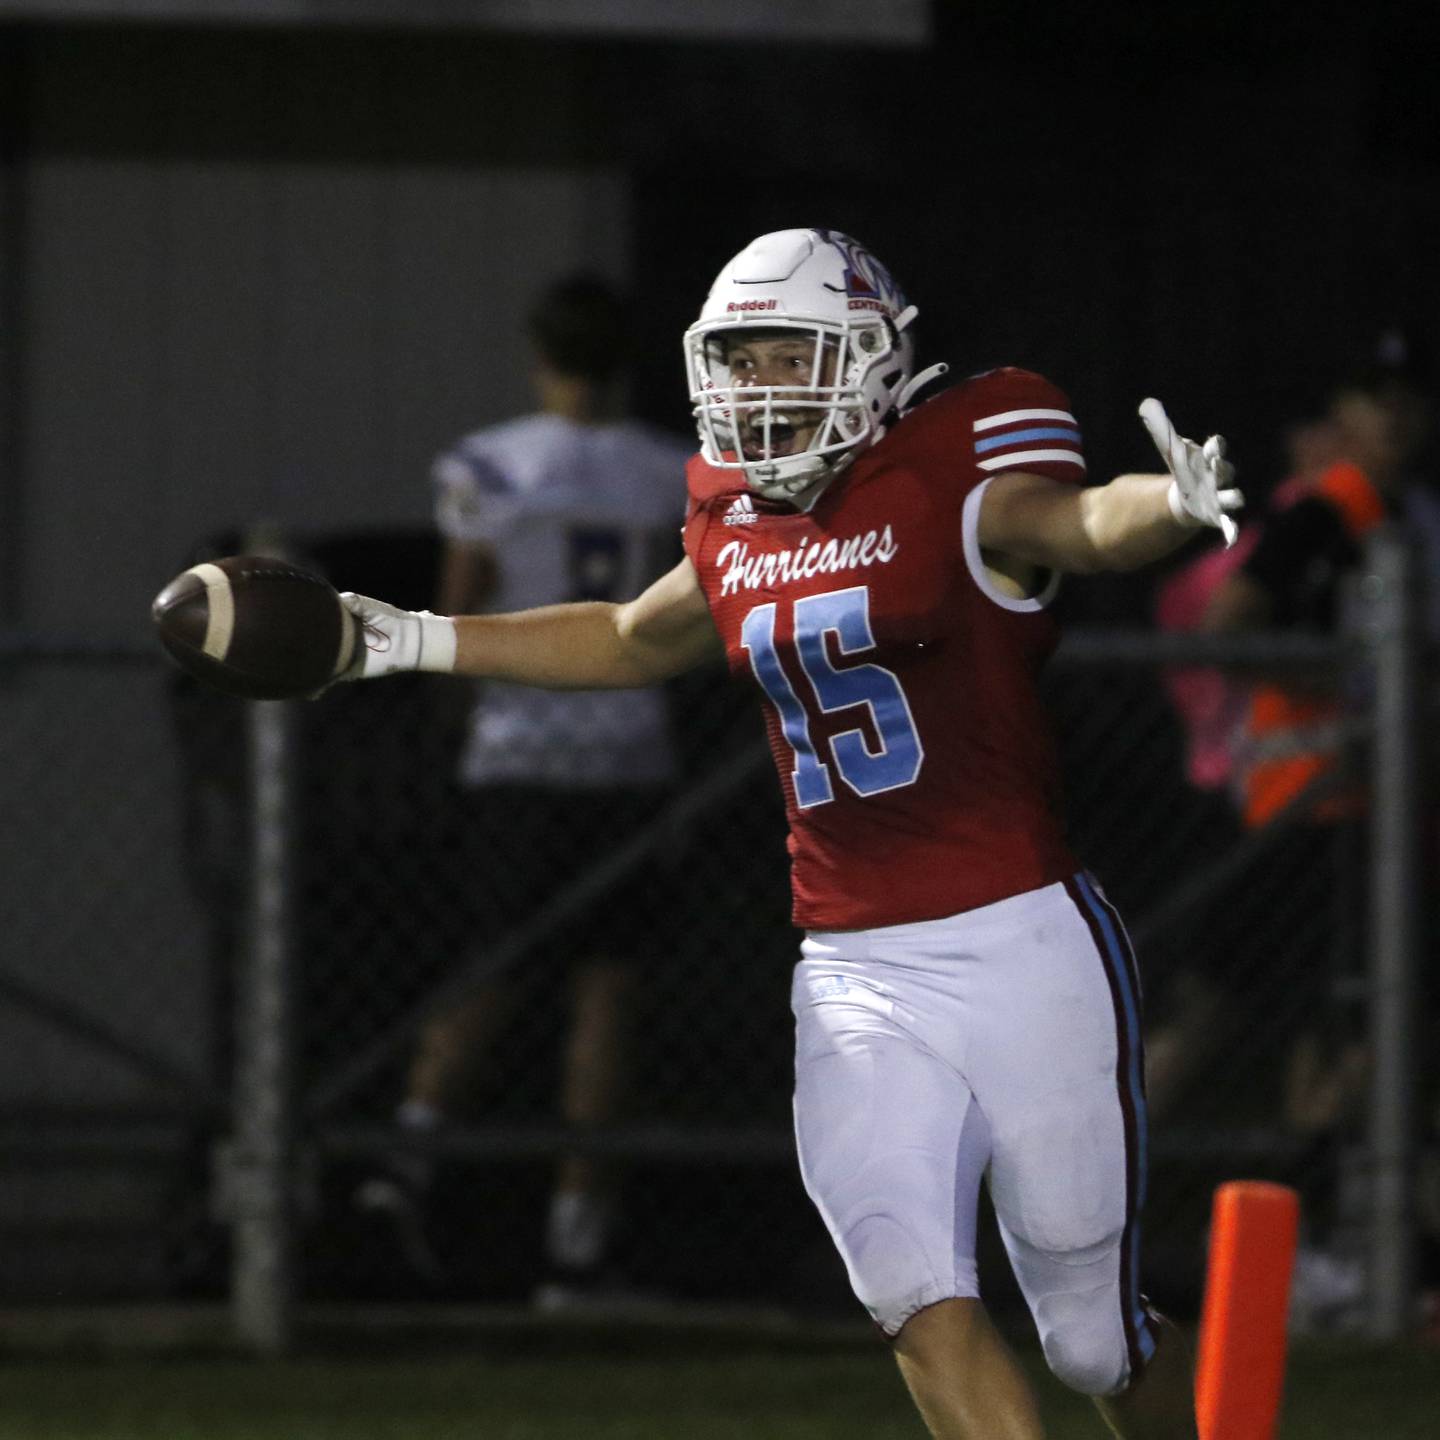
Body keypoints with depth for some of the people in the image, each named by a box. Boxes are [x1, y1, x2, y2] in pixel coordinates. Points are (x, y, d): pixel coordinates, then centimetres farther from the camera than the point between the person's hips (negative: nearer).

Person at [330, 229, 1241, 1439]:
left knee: (1096, 1331, 4)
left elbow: (1075, 523, -31)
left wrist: (1176, 502, -53)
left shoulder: (953, 481, -9)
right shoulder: (735, 523, 11)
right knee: (914, 1292, -14)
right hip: (858, 975, 5)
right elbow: (637, 642, 31)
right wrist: (420, 644, 29)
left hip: (1021, 950, -5)